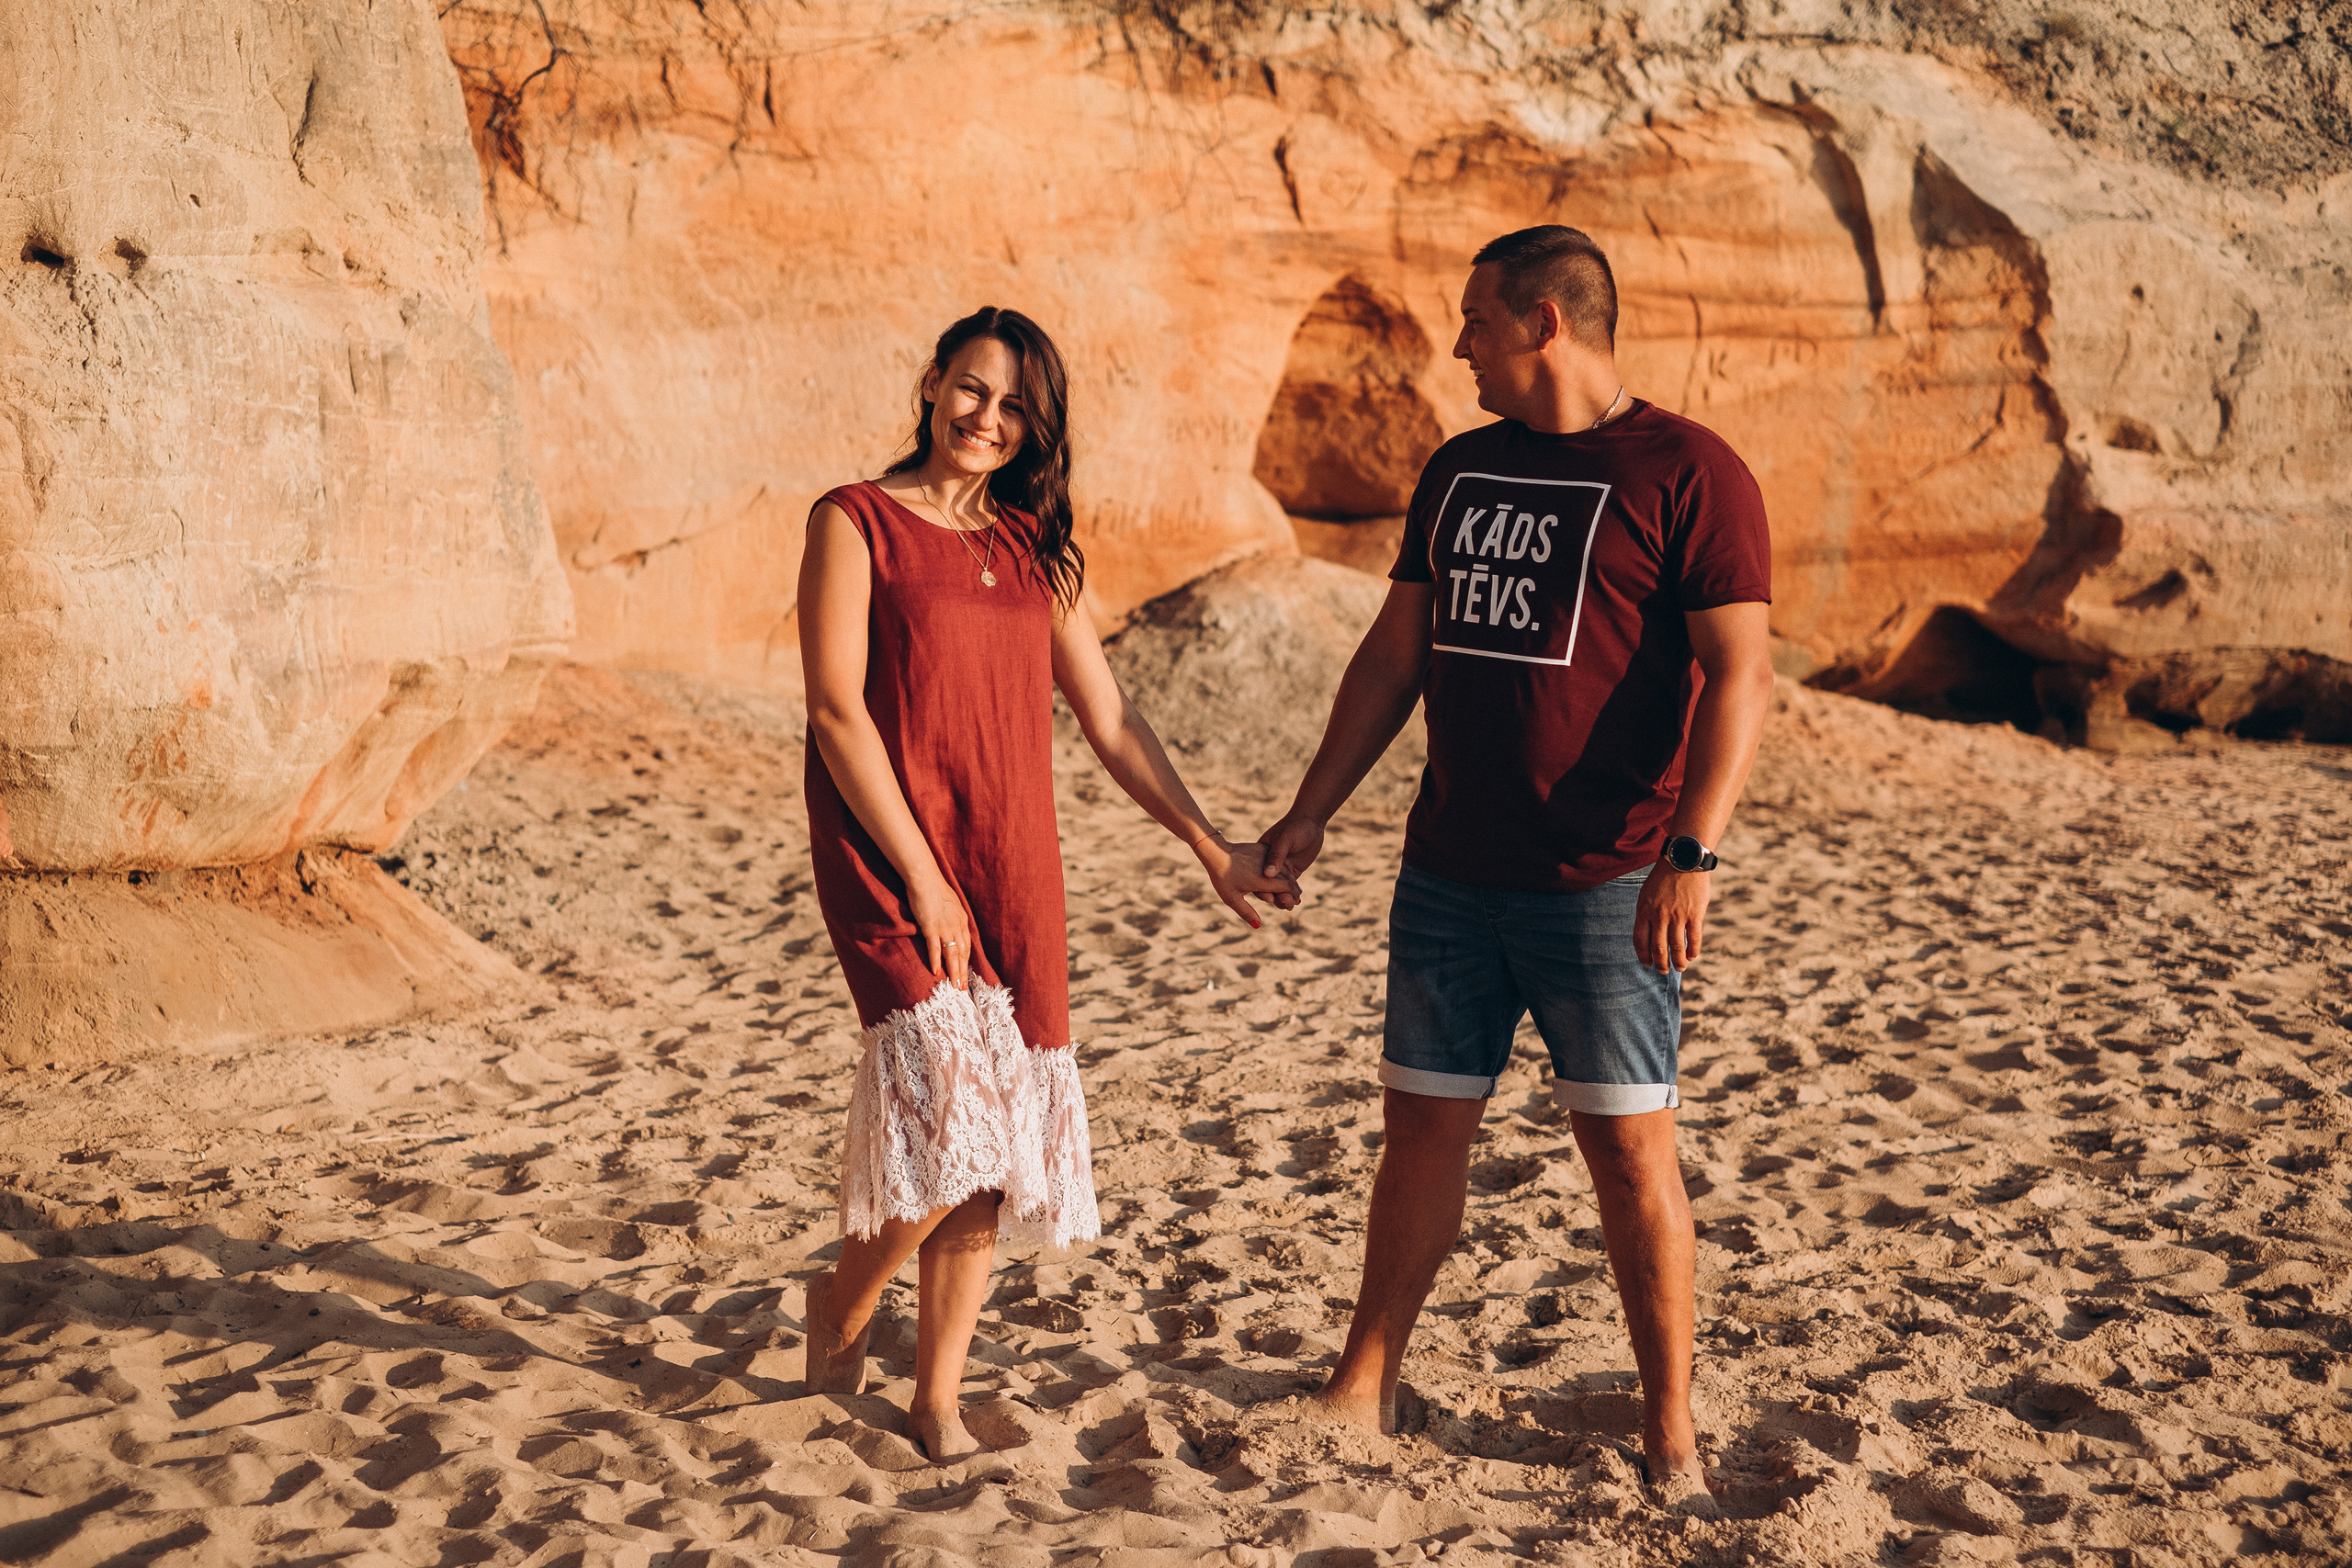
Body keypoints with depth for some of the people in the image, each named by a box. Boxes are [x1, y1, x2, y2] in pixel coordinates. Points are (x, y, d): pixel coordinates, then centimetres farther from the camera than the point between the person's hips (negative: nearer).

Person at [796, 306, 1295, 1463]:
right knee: (949, 1112, -18)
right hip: (889, 858, -5)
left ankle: (938, 1400, 17)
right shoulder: (856, 524, -2)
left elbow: (1107, 717, 16)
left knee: (996, 1147, 3)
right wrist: (920, 880, -13)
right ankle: (842, 1300, 10)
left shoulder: (1036, 548, 14)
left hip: (1012, 866, 5)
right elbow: (837, 711, -9)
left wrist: (1209, 846, 13)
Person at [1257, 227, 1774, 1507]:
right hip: (1449, 875, 6)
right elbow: (1394, 654, 18)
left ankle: (1669, 1428, 12)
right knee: (1423, 1125, 11)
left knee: (1629, 1147, 0)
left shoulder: (1686, 473, -7)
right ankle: (1364, 1386, 23)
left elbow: (1739, 671, -13)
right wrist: (1311, 813, 14)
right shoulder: (1459, 472, 13)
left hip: (1602, 889, -5)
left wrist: (1691, 853, -24)